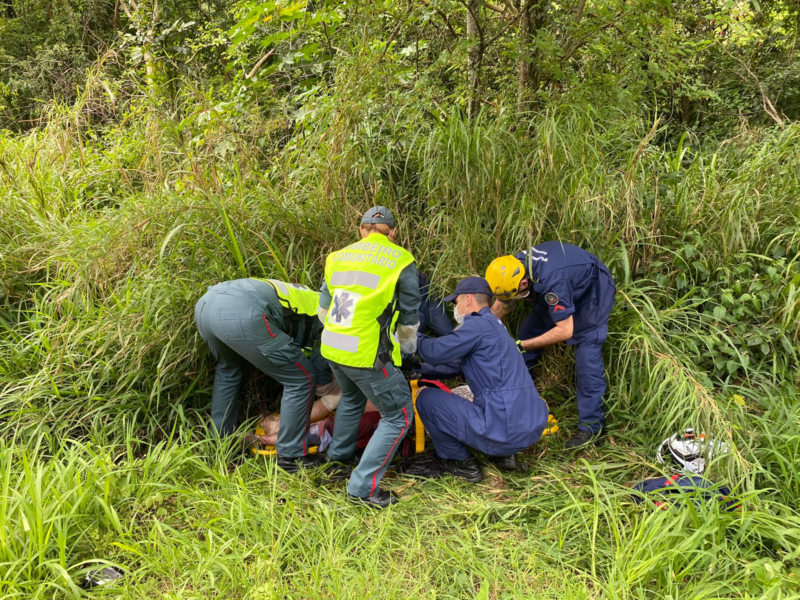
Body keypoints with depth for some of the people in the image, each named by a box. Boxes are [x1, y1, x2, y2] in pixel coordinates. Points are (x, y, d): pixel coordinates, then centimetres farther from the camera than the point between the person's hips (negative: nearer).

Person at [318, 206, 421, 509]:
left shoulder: (339, 257, 12)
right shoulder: (400, 260, -3)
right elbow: (410, 319, 4)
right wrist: (408, 348, 24)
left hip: (331, 347, 7)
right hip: (368, 355, -7)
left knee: (351, 399, 33)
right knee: (398, 417, 7)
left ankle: (338, 461, 45)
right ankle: (363, 487, 3)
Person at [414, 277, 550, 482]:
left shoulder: (479, 325, -10)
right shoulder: (495, 325, 20)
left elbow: (436, 352, -13)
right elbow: (453, 365, 26)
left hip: (504, 432, -10)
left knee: (427, 398, 3)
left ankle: (461, 463, 12)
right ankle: (504, 454, 20)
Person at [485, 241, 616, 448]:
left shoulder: (551, 283, -44)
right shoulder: (514, 268, -21)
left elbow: (565, 330, -38)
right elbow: (499, 308, -5)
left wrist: (522, 346, -35)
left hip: (593, 290, -7)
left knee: (587, 355, -15)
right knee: (528, 331, 3)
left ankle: (592, 425, -5)